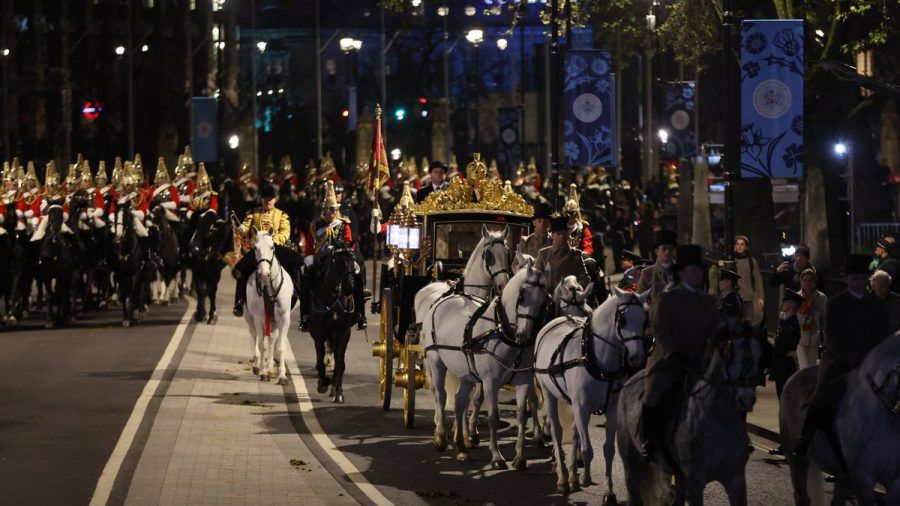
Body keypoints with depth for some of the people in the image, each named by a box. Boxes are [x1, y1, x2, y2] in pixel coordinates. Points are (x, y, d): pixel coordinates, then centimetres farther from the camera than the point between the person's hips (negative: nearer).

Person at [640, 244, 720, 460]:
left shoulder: (708, 301, 17)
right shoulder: (668, 298, 2)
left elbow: (715, 332, 13)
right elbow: (661, 330, -6)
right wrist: (676, 353, -18)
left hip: (699, 359, 4)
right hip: (669, 360, -4)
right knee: (655, 394, -20)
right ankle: (650, 441, -6)